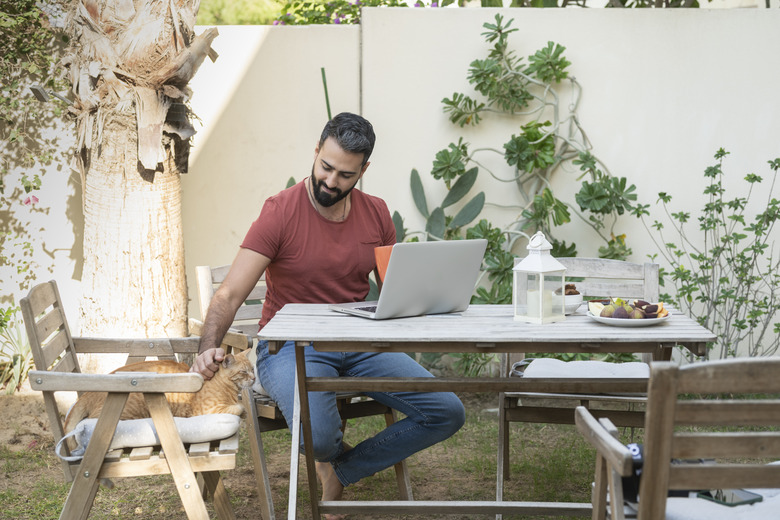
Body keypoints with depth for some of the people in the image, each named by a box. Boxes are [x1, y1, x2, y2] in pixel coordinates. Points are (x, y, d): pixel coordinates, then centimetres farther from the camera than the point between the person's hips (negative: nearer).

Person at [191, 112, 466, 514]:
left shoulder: (376, 214, 6)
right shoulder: (281, 211, -10)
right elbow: (229, 294, -15)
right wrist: (209, 348, -31)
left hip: (359, 345, 5)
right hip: (291, 346, -5)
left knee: (448, 413, -9)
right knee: (318, 435, -34)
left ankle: (338, 473, 4)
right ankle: (338, 455, 9)